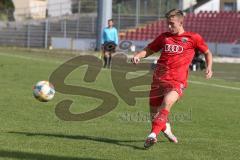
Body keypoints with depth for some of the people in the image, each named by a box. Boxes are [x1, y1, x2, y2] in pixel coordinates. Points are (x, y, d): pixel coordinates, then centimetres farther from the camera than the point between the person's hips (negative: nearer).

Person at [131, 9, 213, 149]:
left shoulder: (193, 38, 6)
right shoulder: (164, 37, 16)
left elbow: (207, 53, 17)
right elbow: (149, 50, 23)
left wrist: (209, 67, 0)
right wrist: (138, 56, 2)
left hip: (177, 81, -4)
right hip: (159, 79, 4)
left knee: (167, 102, -31)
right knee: (154, 112, 7)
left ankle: (153, 135, -39)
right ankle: (166, 128, 40)